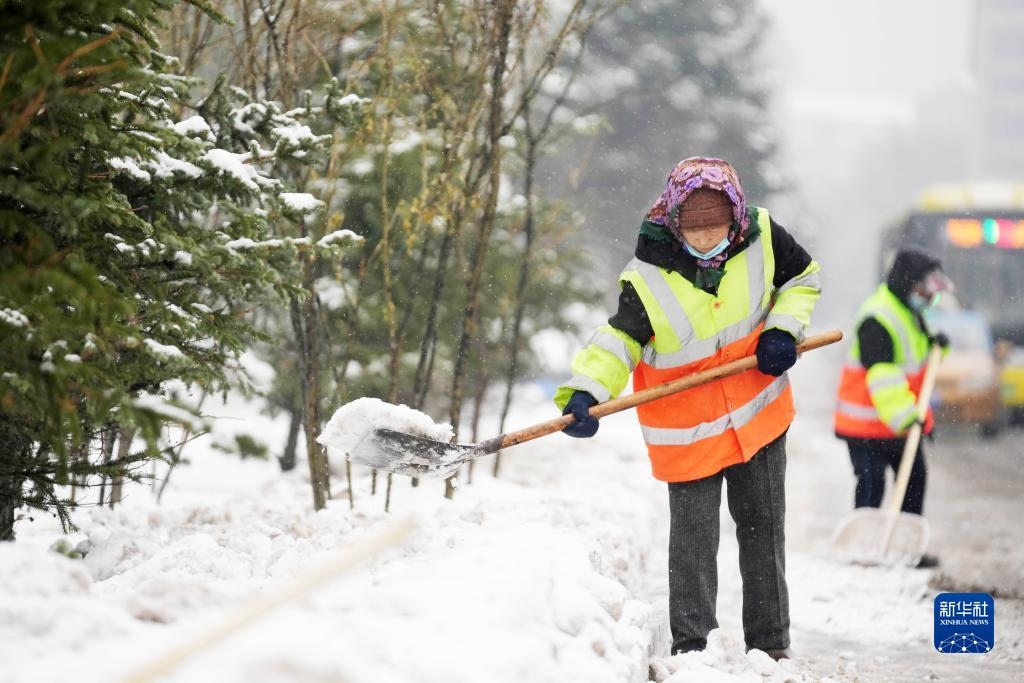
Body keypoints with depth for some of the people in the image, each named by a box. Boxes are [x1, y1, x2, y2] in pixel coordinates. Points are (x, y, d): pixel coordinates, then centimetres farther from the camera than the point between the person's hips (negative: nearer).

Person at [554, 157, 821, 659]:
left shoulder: (762, 237, -11)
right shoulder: (648, 277, -19)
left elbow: (802, 277, 7)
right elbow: (618, 341, -16)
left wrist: (785, 329, -9)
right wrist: (585, 392, -32)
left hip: (760, 415, 3)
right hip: (688, 431, -3)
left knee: (763, 530, 12)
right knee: (693, 541, 0)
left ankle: (770, 644, 22)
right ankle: (691, 646, 11)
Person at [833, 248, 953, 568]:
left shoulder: (909, 311, 10)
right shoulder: (877, 319, -23)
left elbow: (917, 357, 23)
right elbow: (881, 375, -29)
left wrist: (935, 345, 0)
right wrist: (904, 415, -34)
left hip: (903, 420, 10)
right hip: (868, 420, -10)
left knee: (915, 477, 12)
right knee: (871, 483, -7)